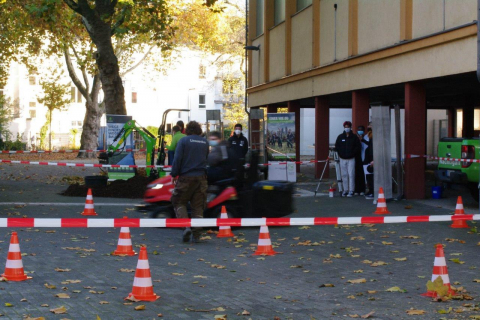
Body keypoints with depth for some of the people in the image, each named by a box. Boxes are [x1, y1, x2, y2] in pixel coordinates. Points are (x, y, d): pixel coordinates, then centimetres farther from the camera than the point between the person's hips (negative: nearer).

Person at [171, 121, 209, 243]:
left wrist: (174, 174, -2)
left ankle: (186, 226, -11)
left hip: (186, 177, -3)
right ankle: (196, 235, 5)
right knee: (198, 206, 7)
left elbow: (177, 159, -9)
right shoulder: (205, 142, 9)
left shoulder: (183, 141, -4)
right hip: (201, 177, 4)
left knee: (179, 202, 10)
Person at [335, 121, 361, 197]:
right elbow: (337, 146, 10)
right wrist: (340, 154, -2)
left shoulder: (354, 137, 2)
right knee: (344, 175, 5)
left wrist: (352, 153, -9)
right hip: (342, 159, 3)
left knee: (351, 174, -8)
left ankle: (351, 191, -6)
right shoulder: (340, 137, 9)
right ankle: (345, 190, 12)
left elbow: (358, 147, 1)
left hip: (351, 159, -3)